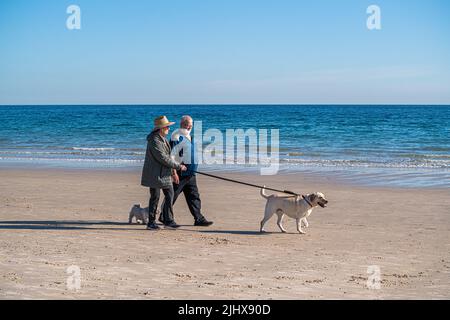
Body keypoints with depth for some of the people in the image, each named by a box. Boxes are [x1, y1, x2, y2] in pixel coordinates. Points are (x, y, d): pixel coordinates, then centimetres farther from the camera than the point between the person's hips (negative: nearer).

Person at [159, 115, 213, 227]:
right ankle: (164, 216, 14)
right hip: (180, 172, -9)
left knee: (194, 196, 6)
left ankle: (198, 219, 6)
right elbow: (171, 155, -19)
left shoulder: (189, 137, 17)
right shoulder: (177, 136, -12)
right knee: (172, 195, 1)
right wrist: (174, 172, -24)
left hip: (190, 173, 9)